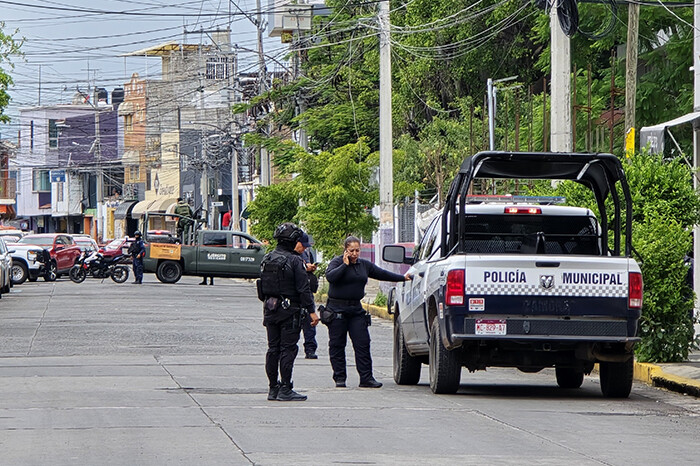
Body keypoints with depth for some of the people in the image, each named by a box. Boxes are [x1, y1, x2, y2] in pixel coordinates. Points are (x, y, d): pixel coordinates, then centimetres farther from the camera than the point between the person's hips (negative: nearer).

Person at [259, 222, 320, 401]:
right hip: (289, 311, -7)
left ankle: (273, 388, 14)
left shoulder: (267, 259, 8)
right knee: (288, 348, -4)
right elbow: (303, 288, -15)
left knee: (273, 348, 11)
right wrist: (311, 311, -12)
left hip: (270, 308, 7)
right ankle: (285, 390, -6)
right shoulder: (294, 261, -13)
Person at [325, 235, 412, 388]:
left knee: (363, 343, -3)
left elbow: (382, 274, 23)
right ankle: (339, 378, 7)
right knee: (337, 344, -1)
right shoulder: (337, 262, -4)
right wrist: (345, 264, -19)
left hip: (356, 309, 5)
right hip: (337, 309, -5)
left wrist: (403, 278, 25)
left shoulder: (364, 265, 13)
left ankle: (366, 378, -2)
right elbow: (330, 276, -21)